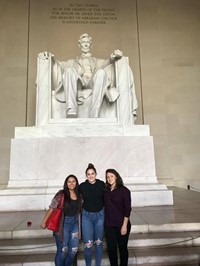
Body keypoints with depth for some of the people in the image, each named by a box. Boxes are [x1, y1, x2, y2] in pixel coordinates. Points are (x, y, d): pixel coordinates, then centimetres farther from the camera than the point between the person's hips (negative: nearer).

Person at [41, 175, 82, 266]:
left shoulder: (78, 195, 1)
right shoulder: (61, 194, -14)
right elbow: (51, 208, -14)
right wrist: (44, 221, -13)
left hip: (75, 223, 5)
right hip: (63, 224, -5)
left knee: (73, 250, 13)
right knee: (62, 251, 5)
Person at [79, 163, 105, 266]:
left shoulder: (101, 184, -7)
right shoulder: (82, 186, -8)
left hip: (99, 215, 1)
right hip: (87, 216, -1)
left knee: (98, 243, 12)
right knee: (88, 244, -4)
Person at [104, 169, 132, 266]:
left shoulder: (124, 190, -7)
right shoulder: (106, 191, 4)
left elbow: (127, 209, -8)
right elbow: (105, 207, 8)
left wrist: (124, 225, -12)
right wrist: (104, 222, 1)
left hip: (121, 225, -3)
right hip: (109, 225, 3)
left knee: (122, 248, 10)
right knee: (111, 248, 9)